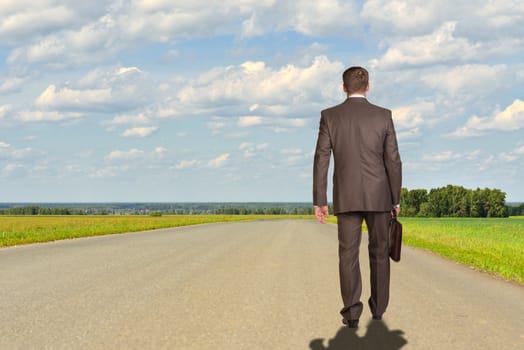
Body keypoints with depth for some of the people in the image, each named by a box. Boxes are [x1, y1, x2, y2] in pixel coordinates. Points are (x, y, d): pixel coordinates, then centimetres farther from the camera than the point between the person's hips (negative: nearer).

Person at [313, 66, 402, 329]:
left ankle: (352, 312, -7)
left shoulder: (330, 116, -1)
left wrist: (319, 201, 0)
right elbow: (393, 161, -2)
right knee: (379, 252, 15)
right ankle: (378, 307, 19)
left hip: (346, 197, -1)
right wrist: (396, 200, 7)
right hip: (378, 195, 1)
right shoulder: (383, 116, -1)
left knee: (348, 254, 2)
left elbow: (321, 160, -4)